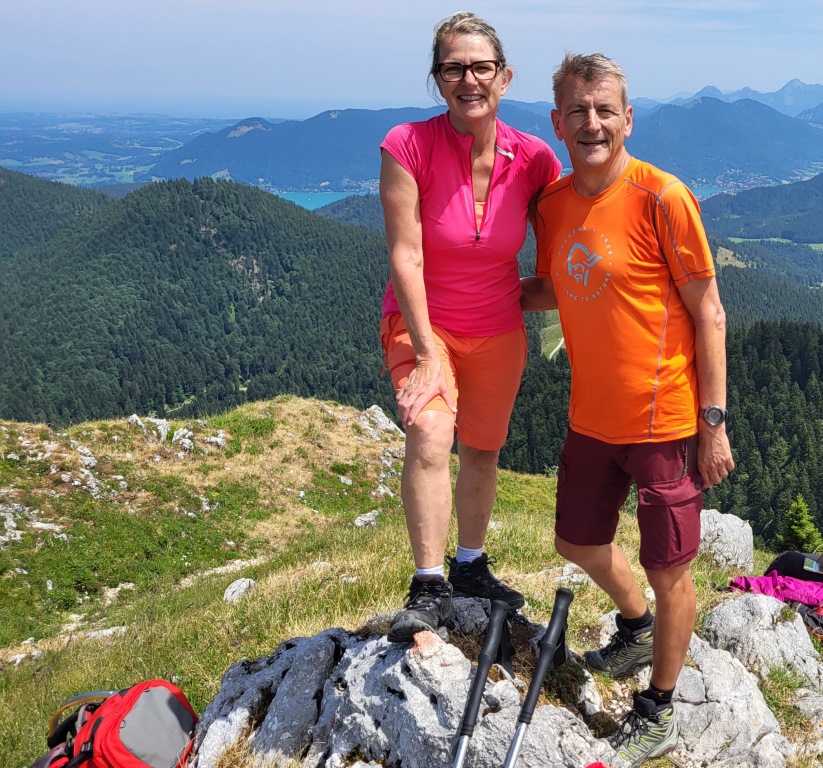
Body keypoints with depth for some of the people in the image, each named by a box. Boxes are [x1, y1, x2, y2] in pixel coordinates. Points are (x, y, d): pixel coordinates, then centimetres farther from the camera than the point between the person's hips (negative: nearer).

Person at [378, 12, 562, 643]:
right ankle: (430, 590, -15)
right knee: (430, 434, -28)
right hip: (422, 322, -3)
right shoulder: (408, 147, -21)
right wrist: (428, 355, -24)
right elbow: (405, 258, -22)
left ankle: (470, 566, 39)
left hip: (499, 330, 4)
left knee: (483, 451, 15)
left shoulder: (534, 159, -12)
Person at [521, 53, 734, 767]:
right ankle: (638, 627, 53)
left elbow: (708, 314, -12)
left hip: (665, 422, -6)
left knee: (668, 570, 8)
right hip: (592, 417, 7)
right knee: (577, 541, 22)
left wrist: (714, 422, -13)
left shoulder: (661, 197, -16)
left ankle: (659, 710, 32)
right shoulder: (552, 203, 2)